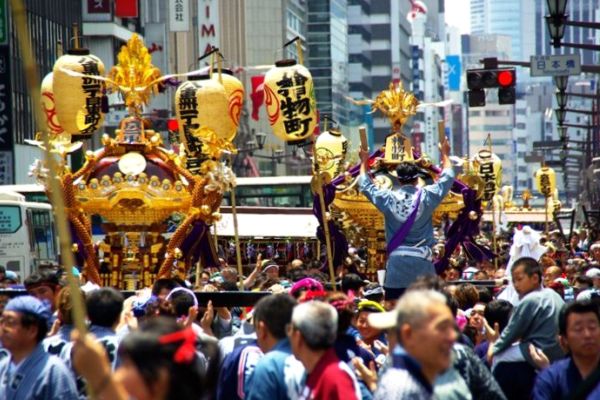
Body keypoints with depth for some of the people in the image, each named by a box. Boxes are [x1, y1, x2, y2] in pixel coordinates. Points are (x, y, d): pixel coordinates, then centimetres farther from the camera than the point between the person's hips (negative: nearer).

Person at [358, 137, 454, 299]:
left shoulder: (388, 199, -3)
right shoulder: (426, 196, -4)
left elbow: (365, 186, 13)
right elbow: (447, 179, 11)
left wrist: (364, 161, 26)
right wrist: (445, 154, 25)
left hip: (396, 261, 0)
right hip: (422, 261, 0)